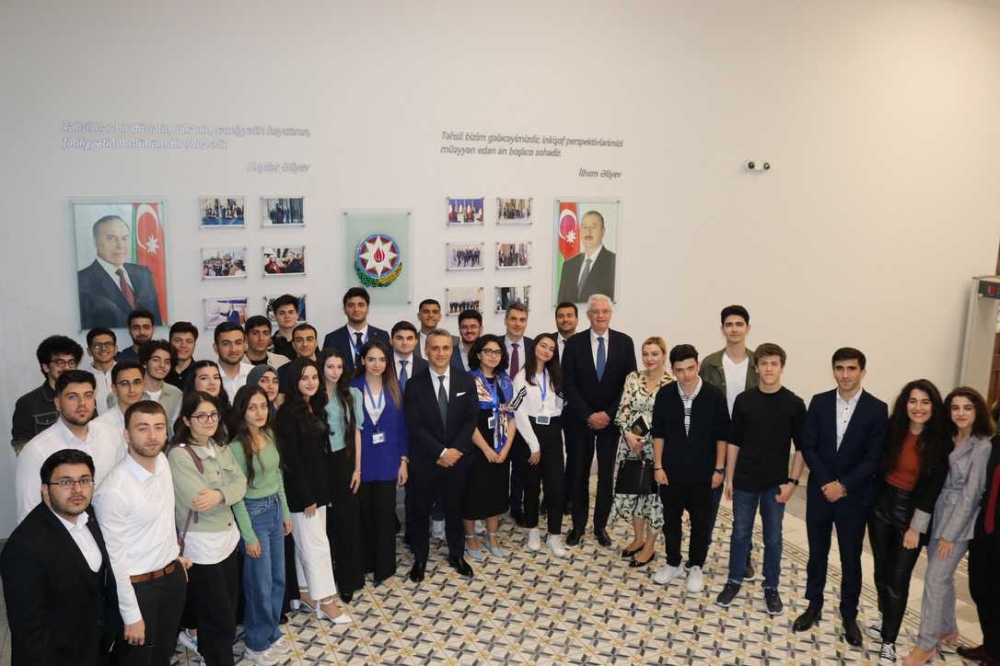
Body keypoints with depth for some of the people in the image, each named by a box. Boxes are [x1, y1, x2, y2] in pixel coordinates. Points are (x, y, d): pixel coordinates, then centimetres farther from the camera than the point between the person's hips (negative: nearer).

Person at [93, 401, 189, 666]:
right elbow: (114, 560, -21)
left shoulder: (162, 461, -6)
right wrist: (131, 616, -15)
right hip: (138, 585, -6)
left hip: (173, 574, 7)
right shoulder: (114, 491, -27)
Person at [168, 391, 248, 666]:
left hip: (228, 537, 7)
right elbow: (199, 501, -24)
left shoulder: (221, 447, 4)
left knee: (228, 609, 20)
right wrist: (227, 491, -10)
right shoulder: (179, 455, -18)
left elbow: (240, 483, -4)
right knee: (220, 619, 6)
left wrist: (220, 495, -22)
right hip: (201, 546, -7)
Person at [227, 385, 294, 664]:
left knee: (278, 578, 17)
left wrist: (286, 512, 13)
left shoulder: (269, 436, 1)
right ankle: (257, 644, 26)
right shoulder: (236, 447, -19)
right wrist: (249, 536, -13)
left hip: (275, 509, 7)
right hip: (254, 513, -7)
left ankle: (272, 633, 35)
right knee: (260, 583, 6)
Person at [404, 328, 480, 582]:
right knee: (421, 510, 11)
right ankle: (420, 558, 29)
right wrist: (441, 452, -17)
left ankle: (456, 555, 34)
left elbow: (471, 419, -4)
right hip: (424, 461, -2)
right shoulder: (414, 385, -9)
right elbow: (415, 426, -12)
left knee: (454, 508, 15)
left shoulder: (466, 381, -2)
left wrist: (455, 450, -14)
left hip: (456, 457, 2)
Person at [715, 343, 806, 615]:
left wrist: (792, 481, -7)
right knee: (740, 533, 12)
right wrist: (729, 478, 2)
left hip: (776, 483, -1)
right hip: (744, 481, 1)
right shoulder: (744, 400, -3)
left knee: (773, 538, 11)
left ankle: (771, 587, 27)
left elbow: (801, 447, -2)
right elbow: (734, 442, 2)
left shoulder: (794, 404, -7)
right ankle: (734, 581, 28)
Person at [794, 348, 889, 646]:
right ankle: (814, 606, 29)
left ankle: (849, 615, 25)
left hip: (854, 497, -2)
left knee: (851, 559, 9)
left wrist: (843, 485, -16)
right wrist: (826, 482, -12)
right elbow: (807, 446, -3)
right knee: (817, 554, 13)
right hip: (820, 492, 2)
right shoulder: (819, 402, -1)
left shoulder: (877, 409, -7)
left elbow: (874, 458, -9)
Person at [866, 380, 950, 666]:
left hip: (912, 512, -3)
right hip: (882, 505, 3)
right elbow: (877, 467, 1)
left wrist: (916, 527, -11)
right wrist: (867, 500, 1)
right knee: (882, 569, 15)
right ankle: (886, 619, 37)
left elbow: (933, 487, -11)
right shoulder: (892, 429, -5)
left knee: (898, 577, 2)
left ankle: (889, 640, 14)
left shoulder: (941, 441, -11)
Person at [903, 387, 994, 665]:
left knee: (934, 579, -4)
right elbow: (939, 481, 8)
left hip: (958, 521, -6)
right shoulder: (948, 439, 6)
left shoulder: (983, 446, -13)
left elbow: (971, 493, -15)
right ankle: (948, 630, 36)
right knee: (943, 577, 18)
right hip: (937, 515, 6)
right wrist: (938, 527, 2)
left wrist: (950, 534, -13)